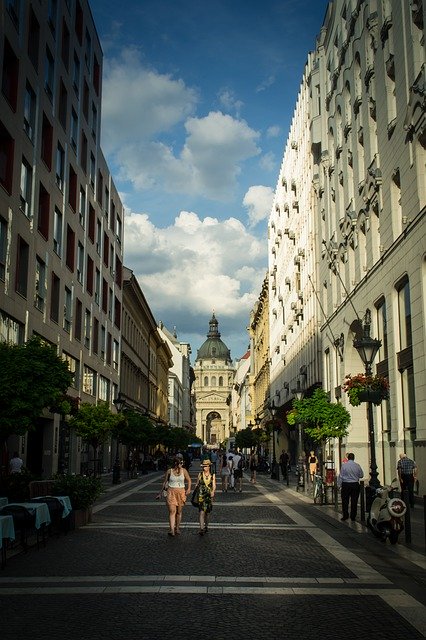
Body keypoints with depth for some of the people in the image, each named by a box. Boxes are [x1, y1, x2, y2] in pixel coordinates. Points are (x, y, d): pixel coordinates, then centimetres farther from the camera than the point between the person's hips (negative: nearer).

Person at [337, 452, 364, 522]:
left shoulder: (344, 465, -8)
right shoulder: (357, 465, -2)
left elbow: (341, 476, -4)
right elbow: (361, 475, 9)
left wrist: (339, 484, 5)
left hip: (346, 485, -2)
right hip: (355, 484, 2)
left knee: (345, 501, 7)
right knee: (354, 501, 7)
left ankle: (345, 516, 8)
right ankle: (353, 517, 11)